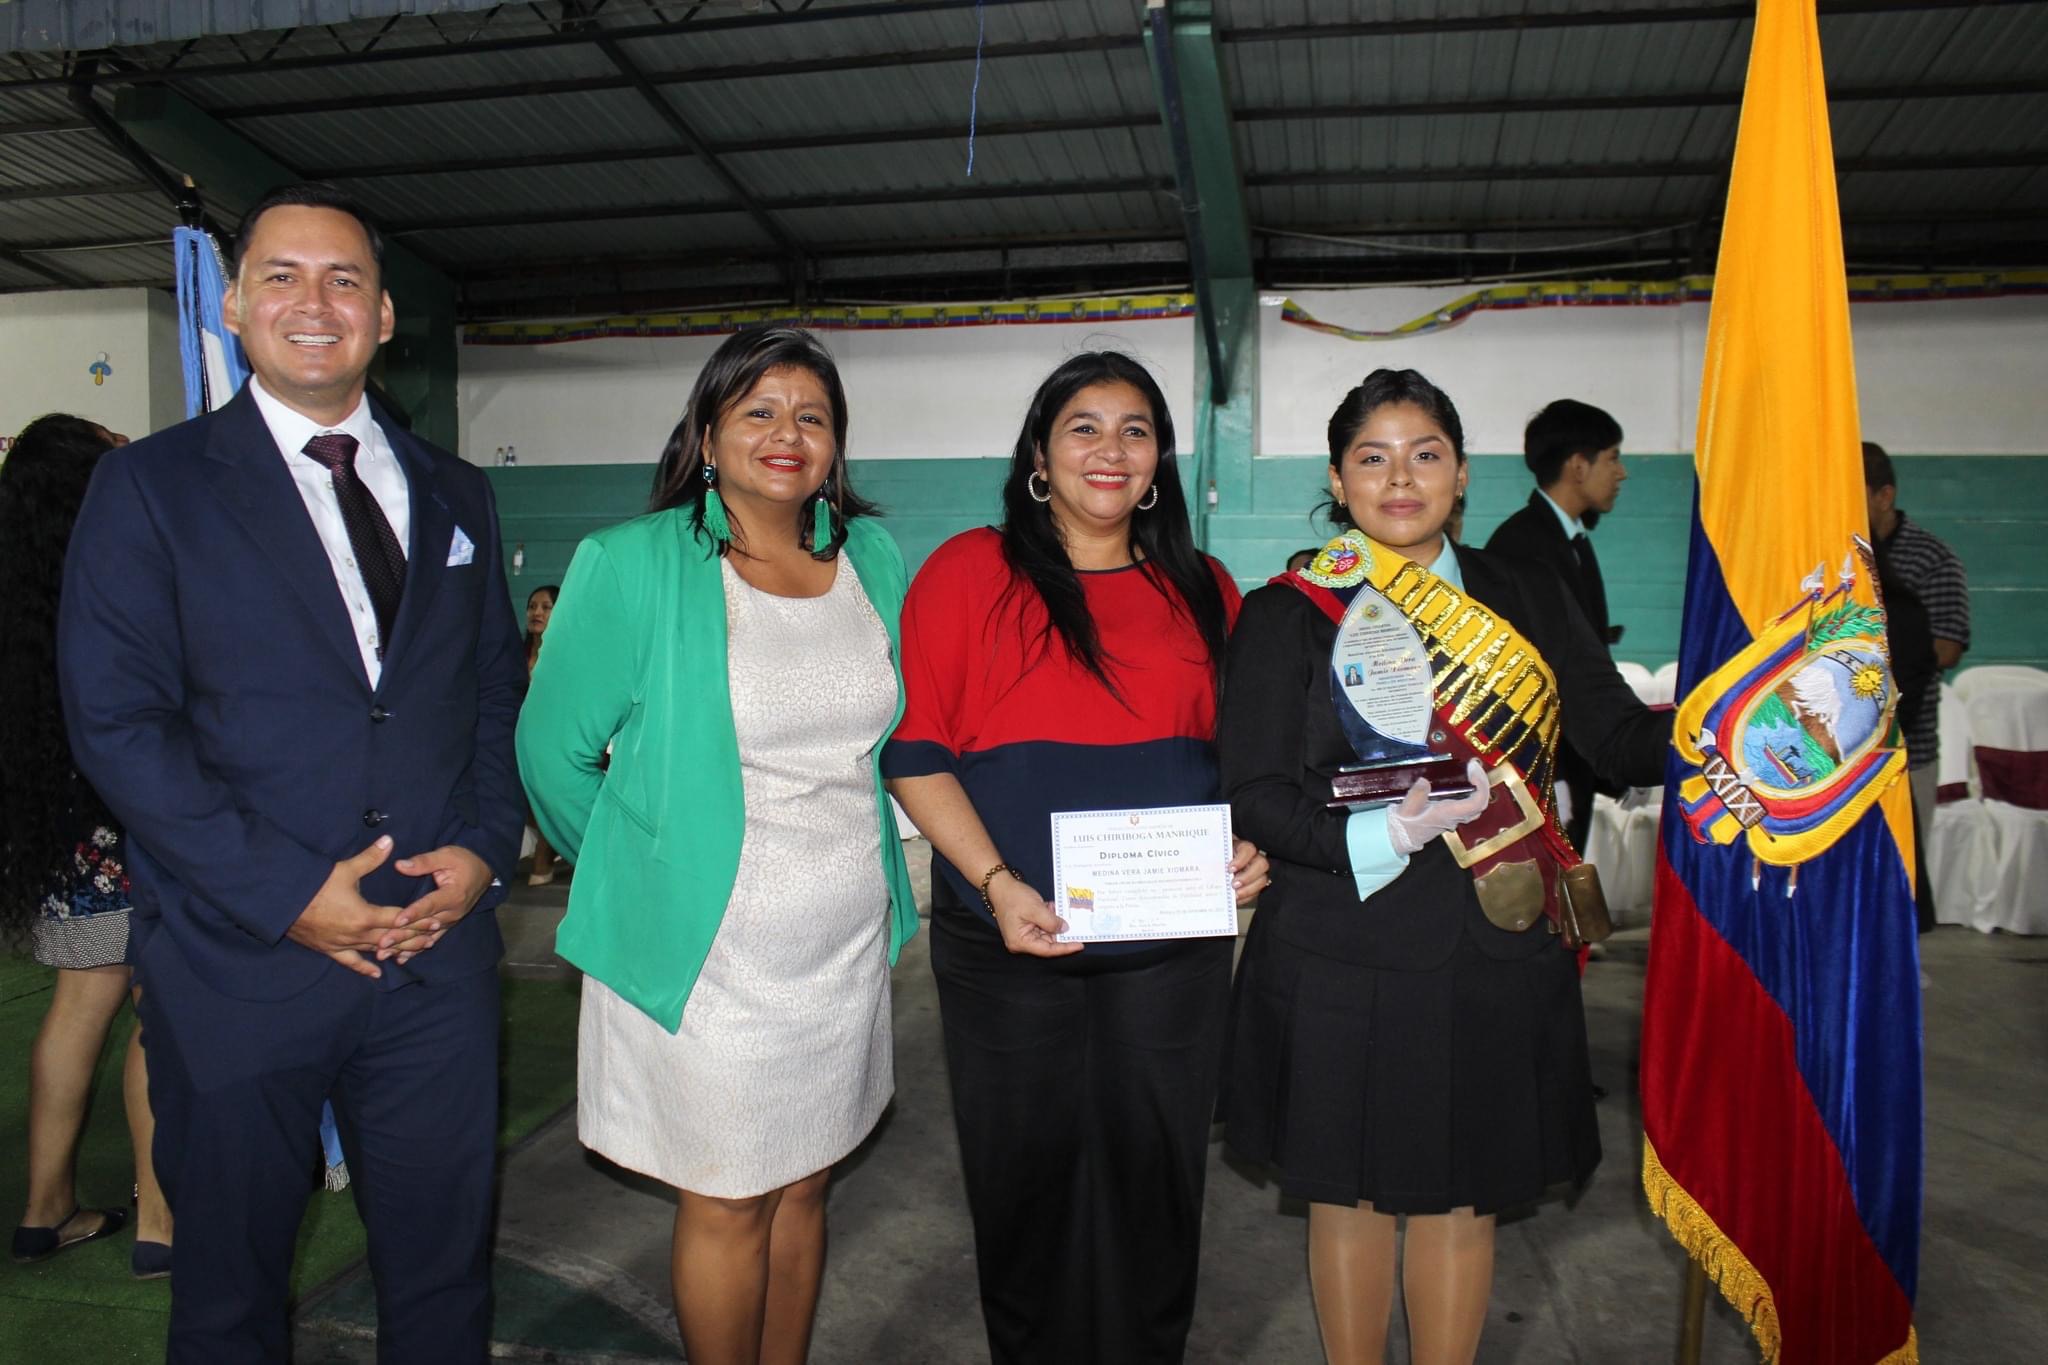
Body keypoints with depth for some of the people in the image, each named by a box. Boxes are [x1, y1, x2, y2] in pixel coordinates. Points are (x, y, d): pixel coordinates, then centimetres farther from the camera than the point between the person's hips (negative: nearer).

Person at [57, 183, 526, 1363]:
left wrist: (486, 848, -5)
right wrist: (285, 893, -15)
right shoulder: (151, 486, -1)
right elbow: (117, 720, -8)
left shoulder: (456, 495, 11)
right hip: (242, 962, -2)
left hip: (438, 951, 3)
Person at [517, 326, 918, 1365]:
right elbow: (554, 750, -3)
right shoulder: (631, 566, -10)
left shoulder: (873, 558, 4)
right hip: (707, 953, -4)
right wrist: (638, 877, 6)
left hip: (849, 941, 5)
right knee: (727, 1203, 8)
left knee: (802, 1187, 17)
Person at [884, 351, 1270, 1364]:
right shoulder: (969, 570, -2)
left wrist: (1248, 844, -2)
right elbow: (914, 750, -6)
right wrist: (996, 882, -16)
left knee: (1156, 1178, 12)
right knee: (1027, 1179, 11)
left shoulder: (1203, 591, 9)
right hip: (1011, 943, -2)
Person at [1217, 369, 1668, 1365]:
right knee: (1351, 1197, 12)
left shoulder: (1524, 598, 8)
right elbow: (1254, 794, -8)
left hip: (1495, 957, 2)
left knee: (1463, 1200, 14)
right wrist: (1381, 835, -23)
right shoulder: (1288, 615, -2)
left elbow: (1620, 739, 2)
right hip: (1343, 961, -2)